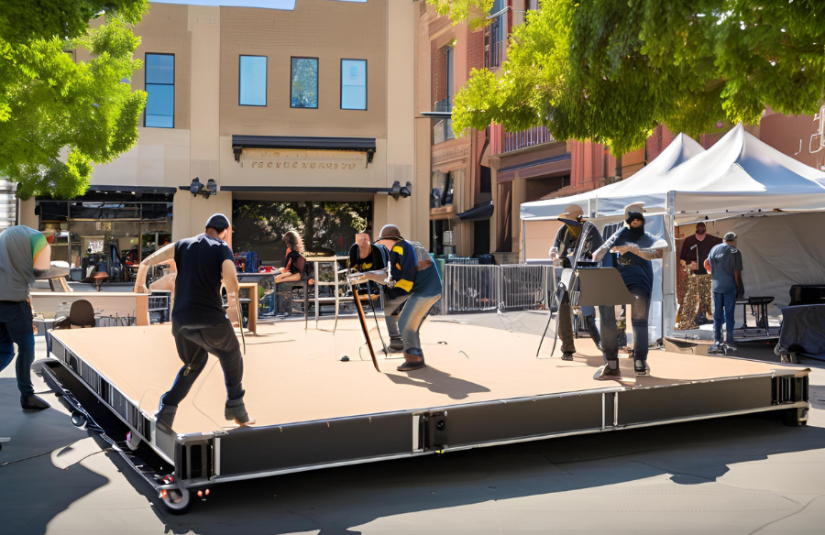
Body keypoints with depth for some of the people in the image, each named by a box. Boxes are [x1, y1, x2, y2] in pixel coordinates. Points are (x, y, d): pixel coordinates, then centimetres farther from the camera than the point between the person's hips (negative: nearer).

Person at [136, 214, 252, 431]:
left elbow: (147, 261, 9)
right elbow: (231, 282, -15)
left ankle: (166, 413, 12)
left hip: (180, 320, 4)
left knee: (193, 364, 24)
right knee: (232, 357, 21)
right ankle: (235, 407, 18)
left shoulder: (182, 245, 14)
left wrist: (140, 282, 27)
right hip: (210, 318, -4)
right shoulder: (222, 249, 2)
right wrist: (233, 310, -1)